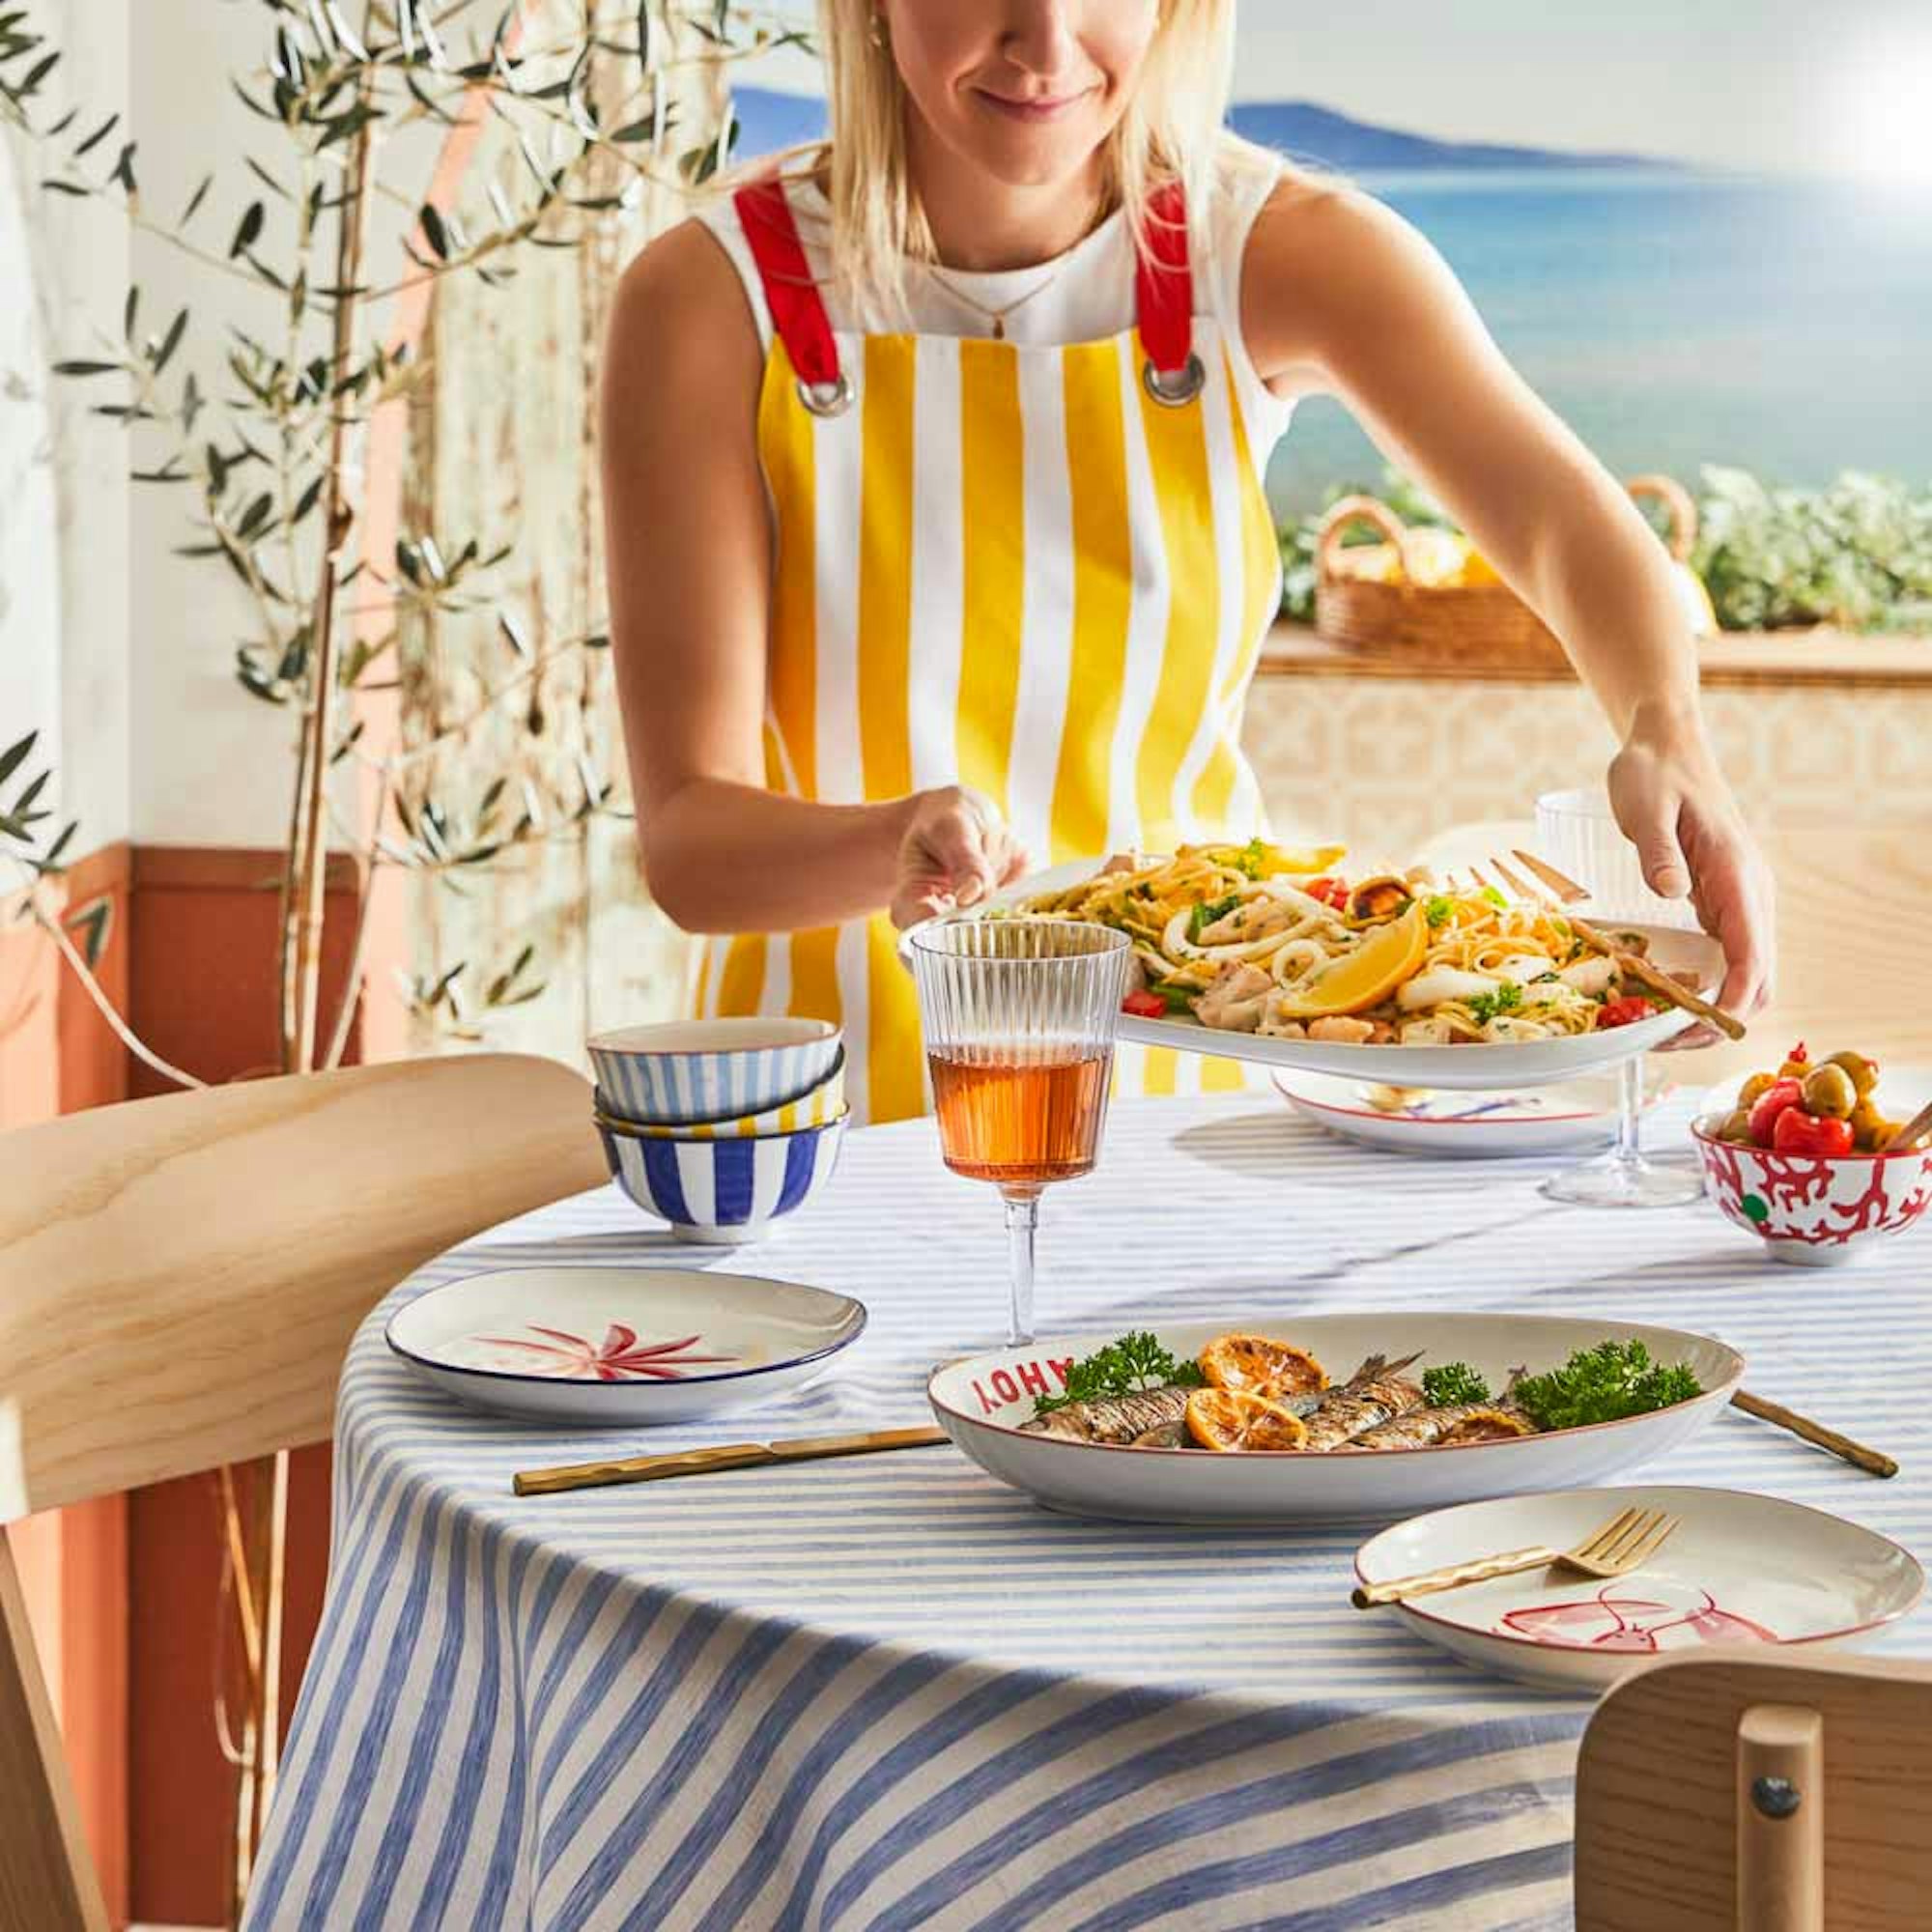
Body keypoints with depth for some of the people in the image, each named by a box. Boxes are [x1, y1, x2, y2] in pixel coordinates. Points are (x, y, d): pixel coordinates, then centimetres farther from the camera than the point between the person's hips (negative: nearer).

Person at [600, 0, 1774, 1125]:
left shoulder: (1272, 253, -3)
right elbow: (689, 837, -14)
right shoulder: (717, 297, -10)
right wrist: (896, 848, -36)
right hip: (842, 1104, -1)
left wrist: (1667, 733, -35)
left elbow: (1559, 517, -13)